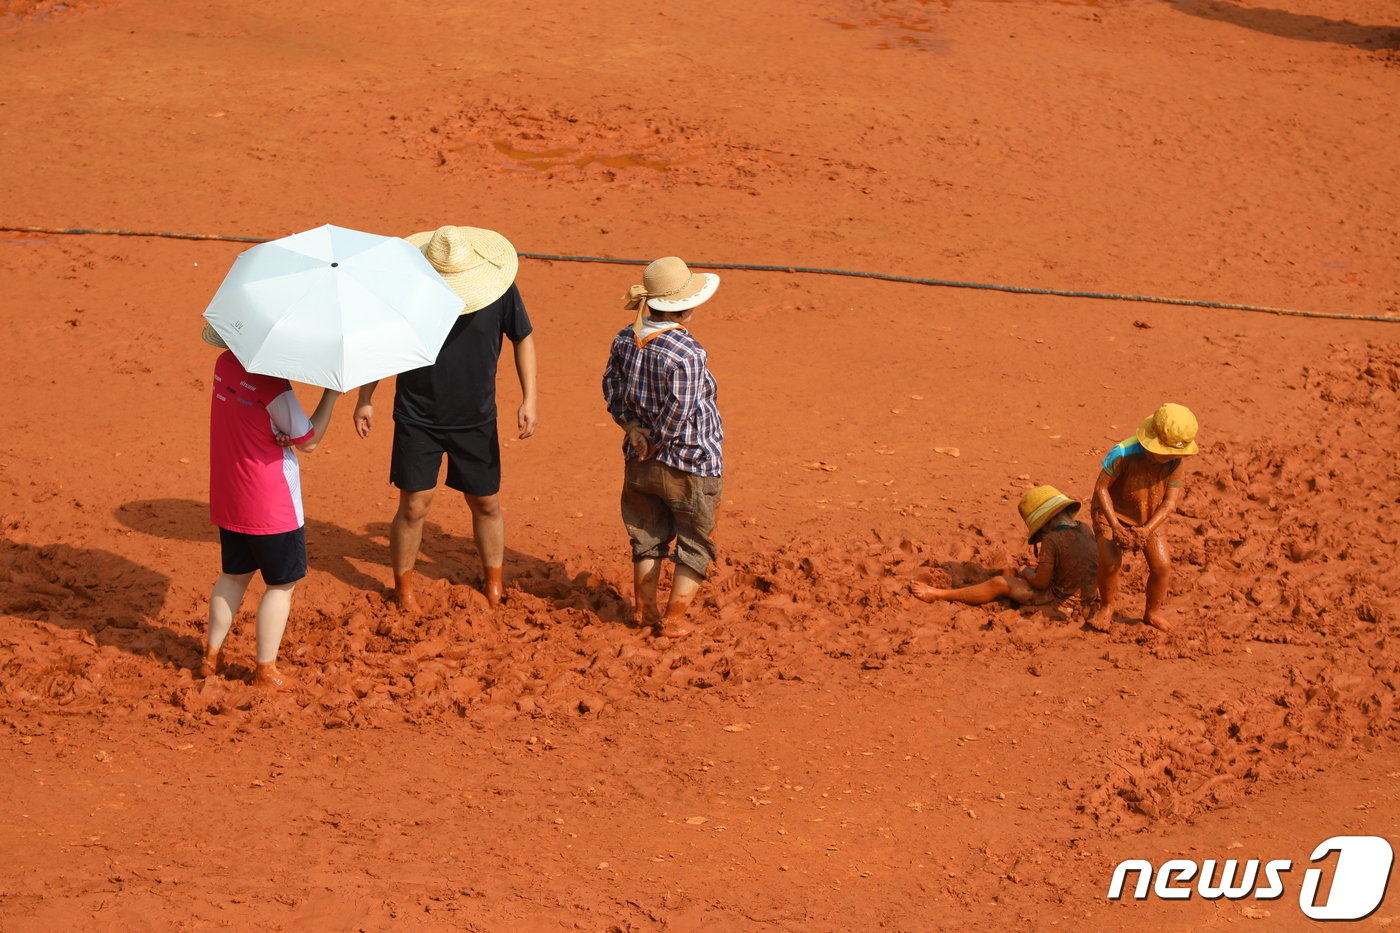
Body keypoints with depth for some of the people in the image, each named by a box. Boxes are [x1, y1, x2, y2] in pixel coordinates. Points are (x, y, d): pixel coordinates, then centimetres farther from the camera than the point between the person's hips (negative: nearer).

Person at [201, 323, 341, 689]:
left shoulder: (225, 364, -2)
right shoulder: (270, 382, -23)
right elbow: (308, 440, -14)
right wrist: (332, 391, -10)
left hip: (227, 502, 7)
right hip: (270, 504, -7)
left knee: (234, 575, 23)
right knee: (282, 584, 9)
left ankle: (211, 655, 30)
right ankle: (266, 671, 15)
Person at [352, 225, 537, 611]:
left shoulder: (500, 288, -13)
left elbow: (523, 337, 2)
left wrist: (528, 400, -3)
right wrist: (365, 399, -3)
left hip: (476, 420, 2)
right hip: (417, 418, -2)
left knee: (487, 504, 11)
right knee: (414, 506, -1)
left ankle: (495, 587, 30)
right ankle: (403, 589, 18)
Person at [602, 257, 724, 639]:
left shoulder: (625, 339, -3)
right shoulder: (688, 354, -25)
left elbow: (612, 388, 3)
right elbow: (678, 413, -24)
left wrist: (633, 429, -2)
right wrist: (656, 445, -9)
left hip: (640, 464, 6)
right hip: (690, 468, -6)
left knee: (647, 539, 21)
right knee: (696, 546, 12)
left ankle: (646, 611, 30)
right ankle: (673, 619, 15)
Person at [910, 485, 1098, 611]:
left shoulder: (1052, 540, -25)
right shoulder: (1084, 530, 0)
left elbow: (1040, 582, -19)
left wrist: (1025, 572, 2)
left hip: (1058, 596, -9)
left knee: (1000, 584, 0)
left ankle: (939, 595, 9)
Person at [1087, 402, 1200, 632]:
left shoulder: (1174, 462, -20)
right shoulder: (1123, 454, -32)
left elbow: (1170, 501, -16)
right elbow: (1101, 487, -24)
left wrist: (1147, 530, -31)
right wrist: (1115, 527, -31)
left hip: (1150, 519, 3)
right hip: (1113, 512, -3)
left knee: (1162, 566, -7)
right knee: (1110, 561, -22)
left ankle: (1153, 613, 18)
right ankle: (1106, 608, 5)